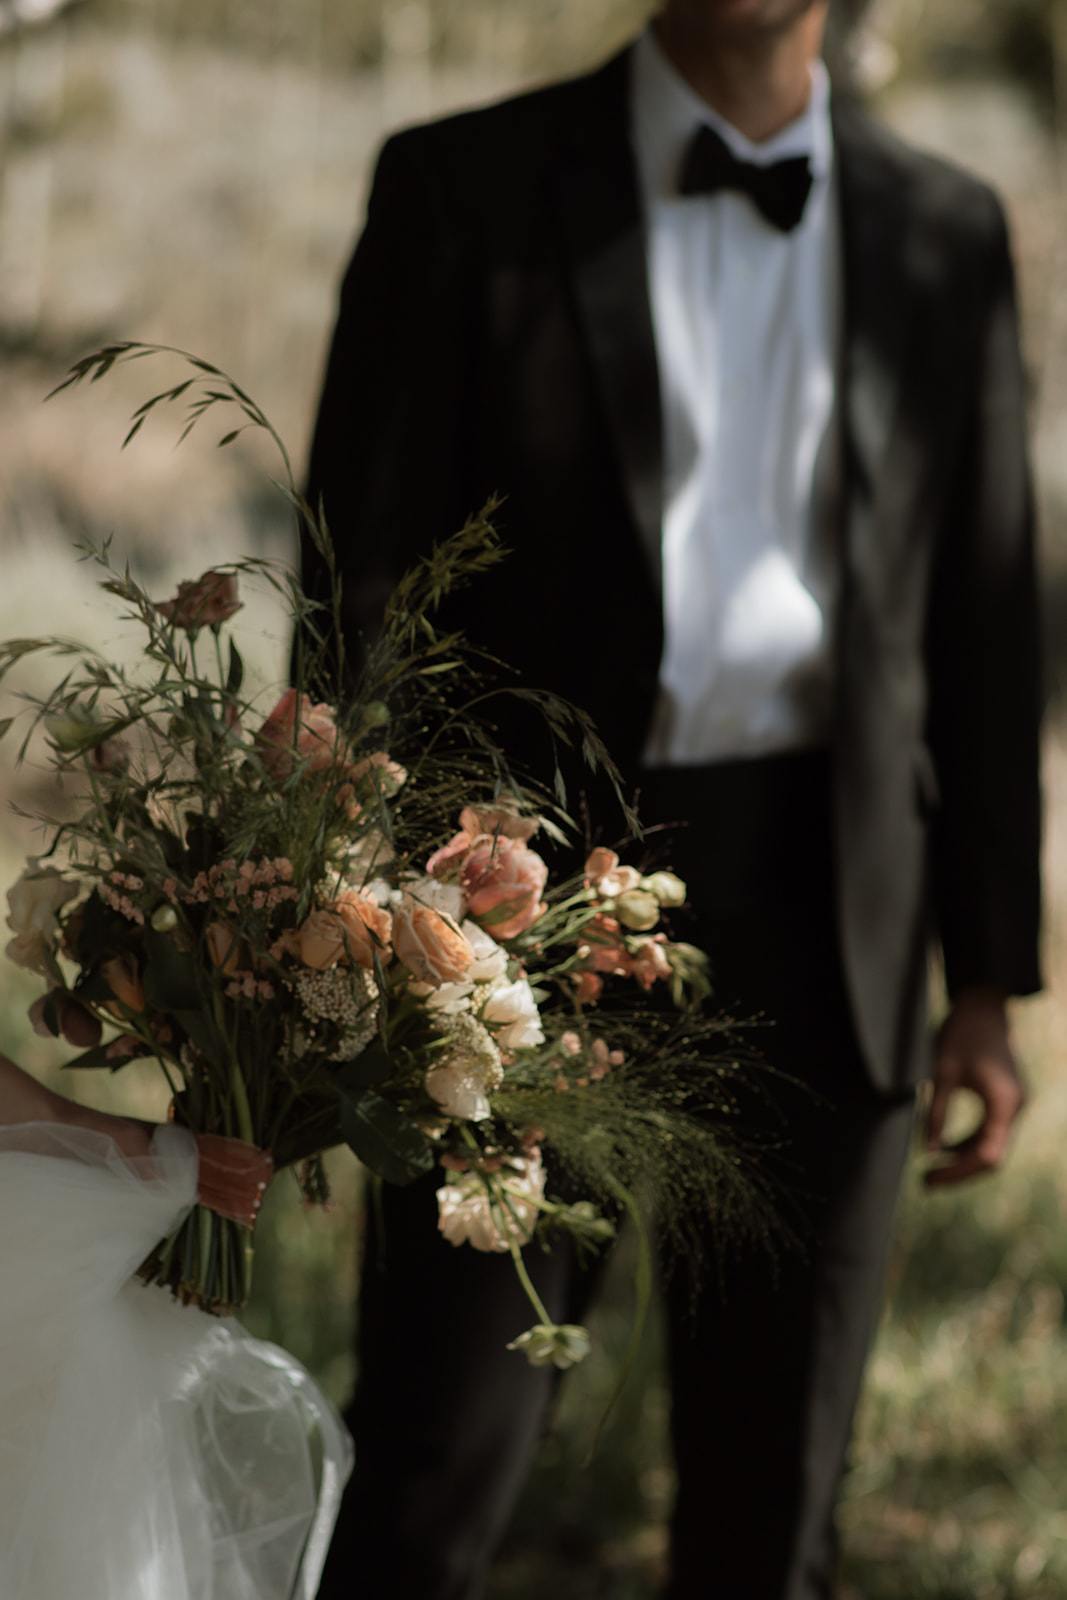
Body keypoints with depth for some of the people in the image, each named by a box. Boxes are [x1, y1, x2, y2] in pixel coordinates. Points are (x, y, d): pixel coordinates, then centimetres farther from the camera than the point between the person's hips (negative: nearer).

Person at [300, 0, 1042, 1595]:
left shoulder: (947, 236, 8)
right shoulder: (463, 191, -1)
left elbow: (981, 624, 10)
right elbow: (354, 576, -3)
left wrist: (991, 983, 7)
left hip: (819, 910, 3)